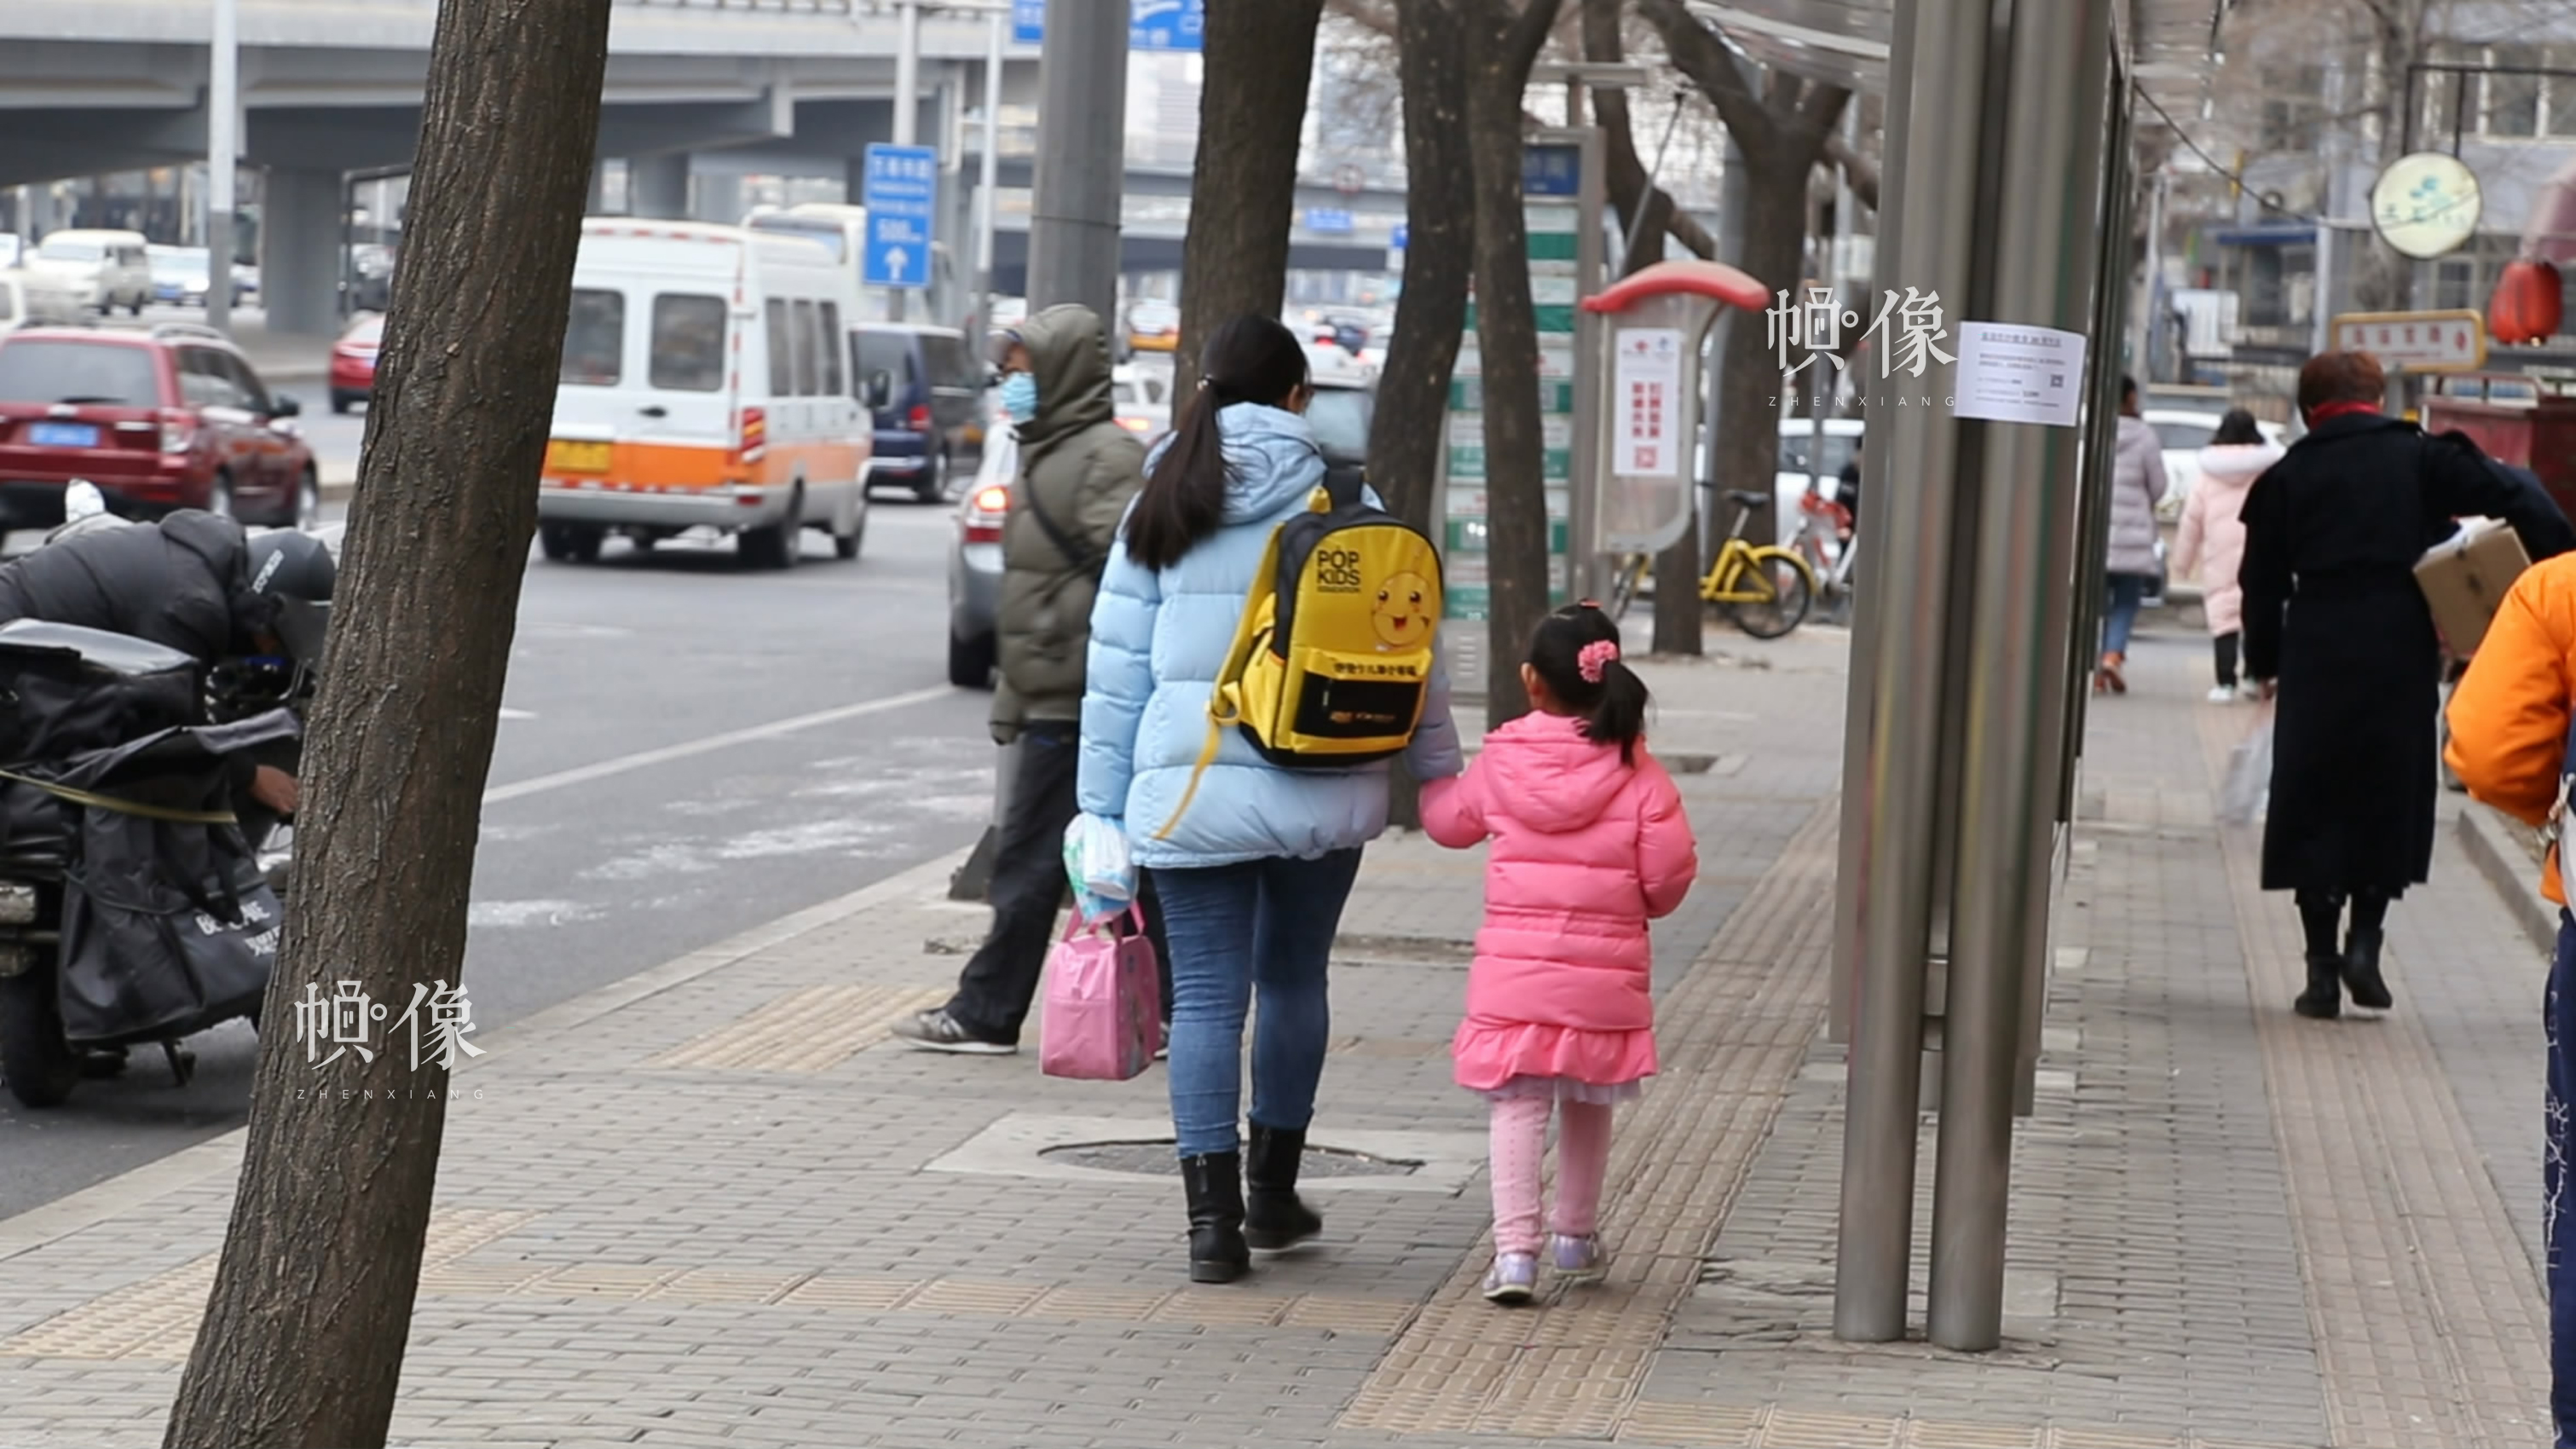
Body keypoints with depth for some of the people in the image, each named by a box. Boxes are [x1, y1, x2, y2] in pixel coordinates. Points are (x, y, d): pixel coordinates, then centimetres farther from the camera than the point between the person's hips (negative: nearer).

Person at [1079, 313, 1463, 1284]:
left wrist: (1103, 806, 9)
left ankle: (1214, 1217, -5)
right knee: (1293, 979, 17)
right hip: (1324, 792, 0)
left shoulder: (1161, 512, 4)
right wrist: (1439, 772, 13)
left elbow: (1117, 673, 5)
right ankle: (1272, 1193, 27)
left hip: (1194, 792, 0)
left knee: (1207, 996, 2)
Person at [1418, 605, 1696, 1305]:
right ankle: (1576, 1237, 31)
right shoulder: (1638, 772, -6)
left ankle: (1515, 1247, -14)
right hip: (1605, 970, 1)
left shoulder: (1500, 763, -2)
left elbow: (1447, 821, 16)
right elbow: (1668, 874, -7)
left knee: (1518, 1105, -1)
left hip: (1515, 970, -1)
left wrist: (1430, 772, 36)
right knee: (1588, 1104, 18)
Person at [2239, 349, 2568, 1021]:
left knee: (2313, 807, 7)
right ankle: (2364, 940, 1)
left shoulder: (2287, 478, 7)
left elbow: (2263, 582, 8)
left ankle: (2322, 963, 4)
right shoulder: (2420, 458, 4)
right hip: (2403, 658, 0)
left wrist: (2263, 662, 18)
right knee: (2392, 801, 12)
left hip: (2315, 663, 0)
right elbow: (2514, 504, -7)